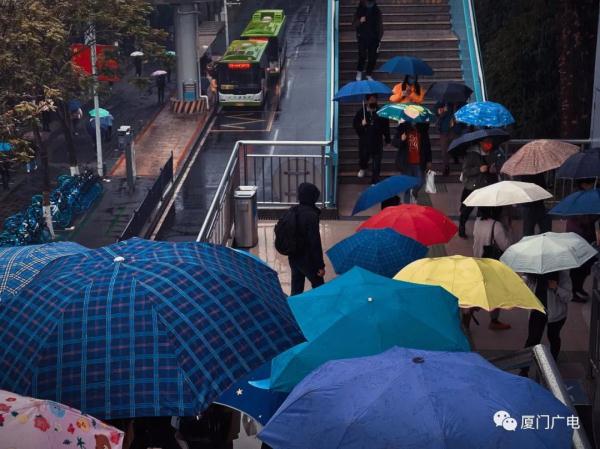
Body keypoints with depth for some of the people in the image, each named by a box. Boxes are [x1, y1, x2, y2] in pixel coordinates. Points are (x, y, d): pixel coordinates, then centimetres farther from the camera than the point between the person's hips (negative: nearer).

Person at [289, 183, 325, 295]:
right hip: (307, 259, -7)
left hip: (293, 258, 7)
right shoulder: (311, 215, -23)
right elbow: (315, 242, -23)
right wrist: (320, 265, -17)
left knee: (296, 289, 16)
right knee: (319, 287, 9)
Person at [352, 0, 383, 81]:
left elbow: (380, 26, 12)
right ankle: (359, 72, 5)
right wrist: (360, 21, -17)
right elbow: (354, 25, 4)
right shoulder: (359, 11, 4)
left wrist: (379, 37, 5)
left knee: (372, 57, -3)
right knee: (362, 55, -15)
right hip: (363, 38, -2)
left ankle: (369, 75, 9)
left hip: (374, 38, 2)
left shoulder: (377, 12, 8)